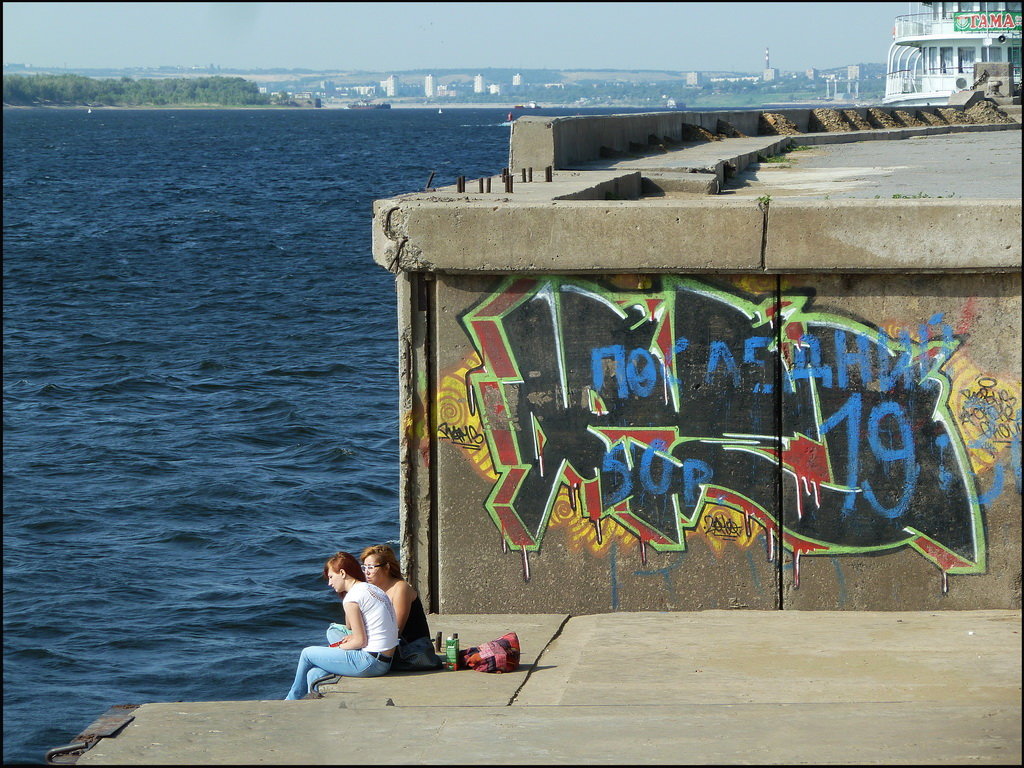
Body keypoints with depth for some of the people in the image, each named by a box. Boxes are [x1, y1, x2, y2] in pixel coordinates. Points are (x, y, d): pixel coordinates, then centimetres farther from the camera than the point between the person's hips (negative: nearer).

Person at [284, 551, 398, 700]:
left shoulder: (352, 598, -14)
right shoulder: (373, 589, 15)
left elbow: (360, 641, -13)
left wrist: (337, 648, 2)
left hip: (370, 662, -9)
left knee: (307, 653, 9)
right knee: (314, 675, 12)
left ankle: (293, 699, 30)